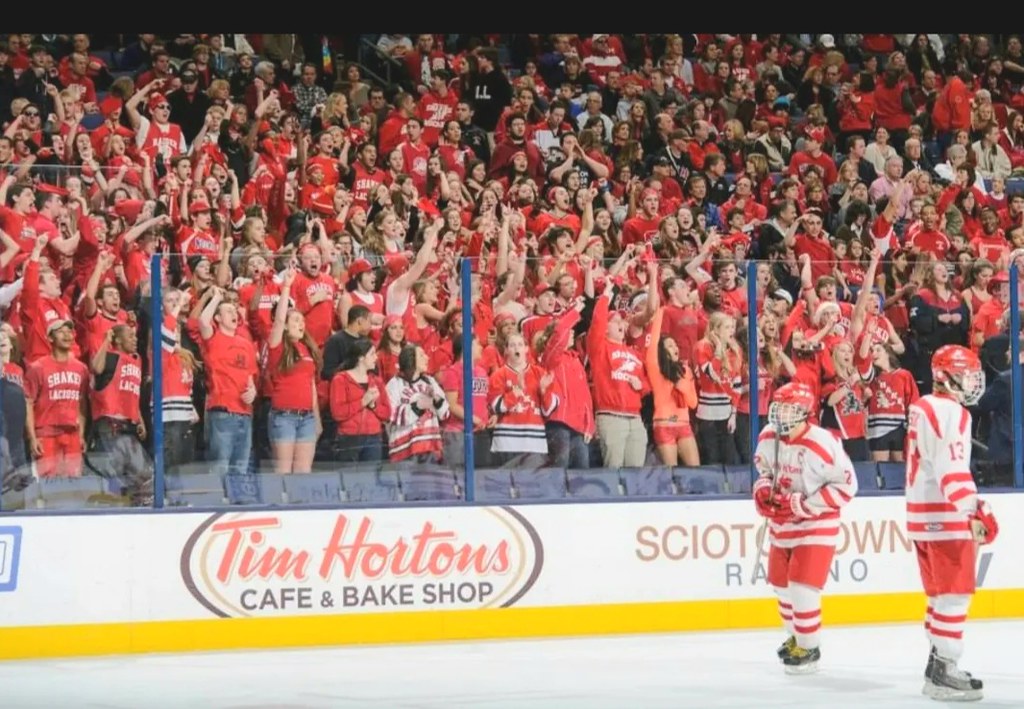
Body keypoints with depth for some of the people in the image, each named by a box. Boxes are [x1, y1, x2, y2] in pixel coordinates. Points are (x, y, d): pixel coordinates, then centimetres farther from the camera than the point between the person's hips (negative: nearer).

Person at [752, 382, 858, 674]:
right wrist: (763, 489, -8)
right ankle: (797, 636, 41)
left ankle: (809, 648, 7)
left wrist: (801, 505, -23)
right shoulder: (768, 437, -4)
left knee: (802, 588, -12)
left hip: (816, 524, -7)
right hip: (782, 524, 7)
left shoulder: (823, 445, -24)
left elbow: (846, 486, -20)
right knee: (782, 585, 17)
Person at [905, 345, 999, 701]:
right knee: (954, 595, -8)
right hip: (945, 517, -10)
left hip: (922, 514, 10)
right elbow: (952, 469, -24)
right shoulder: (950, 412, -15)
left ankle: (938, 664, 22)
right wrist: (976, 511, -30)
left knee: (940, 593, 16)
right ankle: (944, 672, -10)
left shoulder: (922, 407, 15)